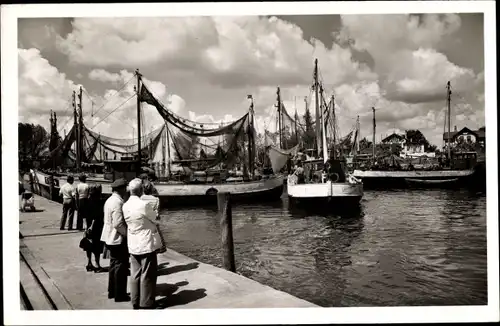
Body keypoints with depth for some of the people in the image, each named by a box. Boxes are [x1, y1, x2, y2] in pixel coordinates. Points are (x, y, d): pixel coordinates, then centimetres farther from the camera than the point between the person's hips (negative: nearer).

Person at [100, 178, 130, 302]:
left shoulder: (109, 200, 9)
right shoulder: (118, 202, -22)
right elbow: (118, 224, -25)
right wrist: (129, 233, -14)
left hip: (111, 237, 10)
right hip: (119, 239, -10)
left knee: (114, 264, 19)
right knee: (121, 266, 1)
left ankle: (112, 291, 30)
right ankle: (119, 295, 10)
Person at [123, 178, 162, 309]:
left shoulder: (125, 206, 0)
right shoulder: (143, 205, -21)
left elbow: (127, 222, 7)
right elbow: (153, 216, -6)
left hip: (133, 245, 7)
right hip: (146, 244, -6)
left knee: (135, 274, 14)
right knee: (147, 275, 4)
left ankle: (135, 302, 23)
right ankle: (146, 304, 12)